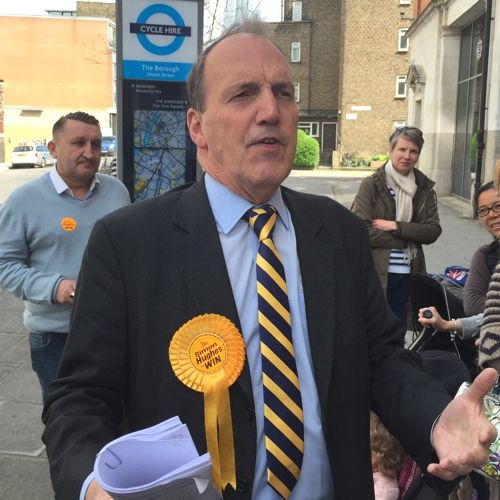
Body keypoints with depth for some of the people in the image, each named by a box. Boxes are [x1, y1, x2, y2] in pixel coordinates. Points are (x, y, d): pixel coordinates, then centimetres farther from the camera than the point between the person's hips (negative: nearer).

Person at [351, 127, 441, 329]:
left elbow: (433, 231, 0)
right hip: (375, 272, -4)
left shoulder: (425, 188, 7)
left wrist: (395, 227, -12)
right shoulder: (371, 185, -5)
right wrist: (404, 240, -9)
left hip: (407, 274, 4)